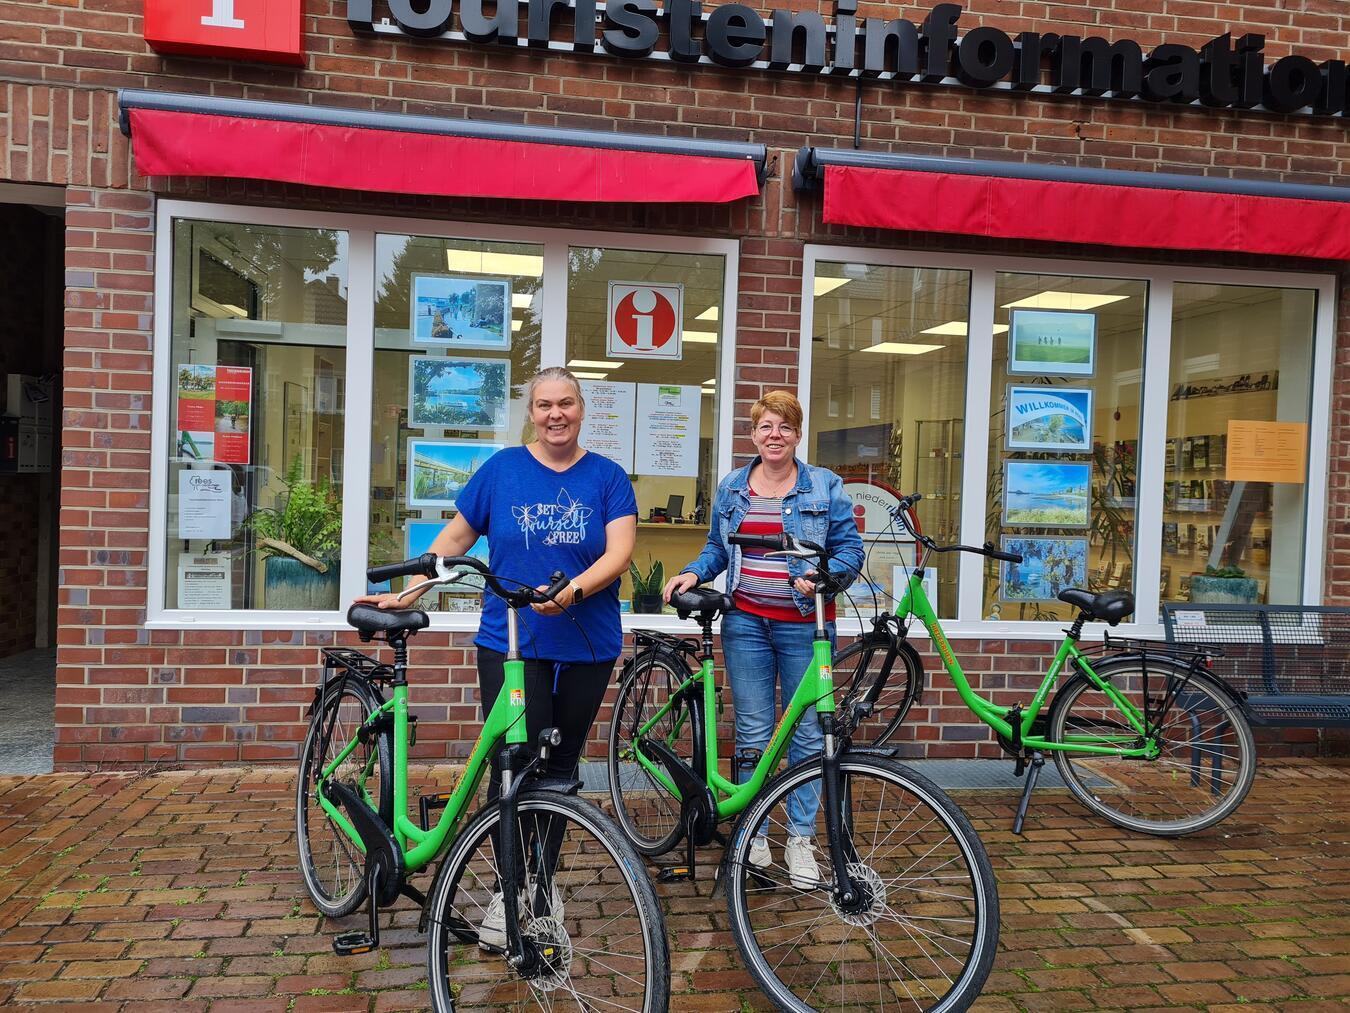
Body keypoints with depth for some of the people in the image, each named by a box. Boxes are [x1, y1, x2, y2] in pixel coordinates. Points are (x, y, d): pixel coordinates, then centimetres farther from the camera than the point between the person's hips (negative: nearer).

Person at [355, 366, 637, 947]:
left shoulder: (607, 477, 2)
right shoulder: (502, 468, 3)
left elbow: (620, 550, -10)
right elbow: (455, 537, 8)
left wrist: (571, 590, -27)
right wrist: (407, 594, 1)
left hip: (586, 647, 1)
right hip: (510, 644, -1)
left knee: (560, 767, 11)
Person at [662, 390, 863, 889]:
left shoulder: (825, 486, 2)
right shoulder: (731, 487, 10)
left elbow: (850, 548, 0)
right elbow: (717, 547, 17)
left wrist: (821, 577, -18)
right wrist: (693, 572, -1)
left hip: (805, 623, -1)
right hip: (746, 621, 2)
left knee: (808, 732, 4)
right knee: (752, 732, 5)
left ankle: (801, 839, 18)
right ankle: (752, 836, 18)